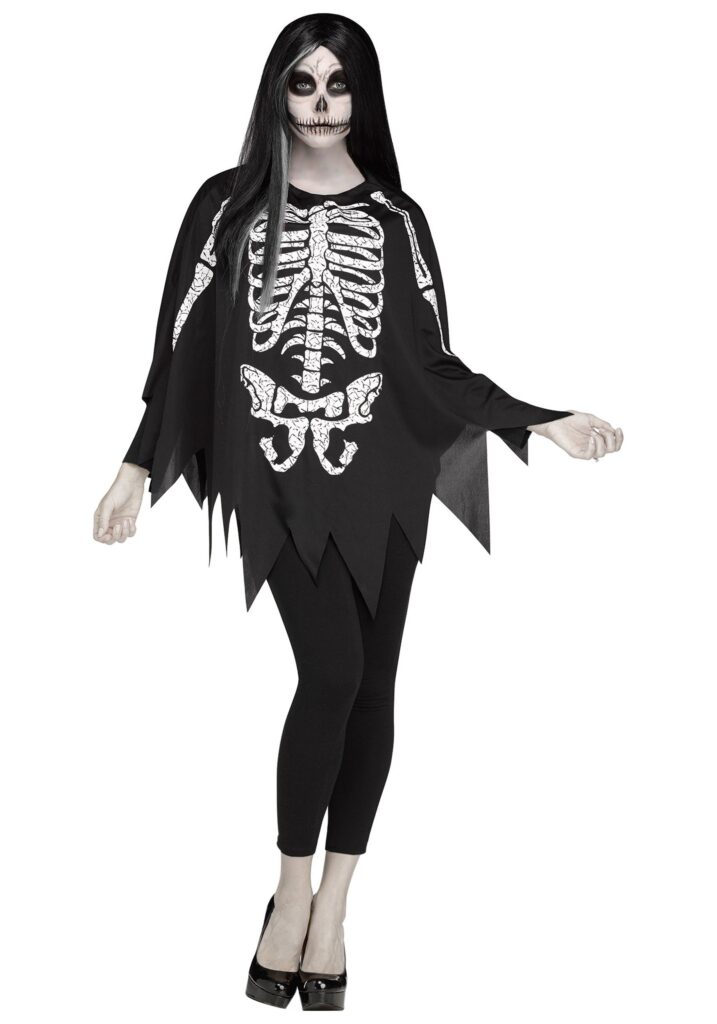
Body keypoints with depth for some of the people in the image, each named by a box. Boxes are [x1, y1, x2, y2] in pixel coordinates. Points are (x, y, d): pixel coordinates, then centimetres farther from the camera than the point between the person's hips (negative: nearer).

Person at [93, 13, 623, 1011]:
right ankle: (293, 891, 3)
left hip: (379, 477, 2)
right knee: (332, 667, -16)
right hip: (279, 475, -2)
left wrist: (545, 422, -1)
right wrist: (137, 466, 4)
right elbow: (186, 344, 6)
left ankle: (332, 903, 16)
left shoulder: (397, 218, 8)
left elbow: (433, 363, 7)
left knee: (370, 682, 2)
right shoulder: (229, 205, 5)